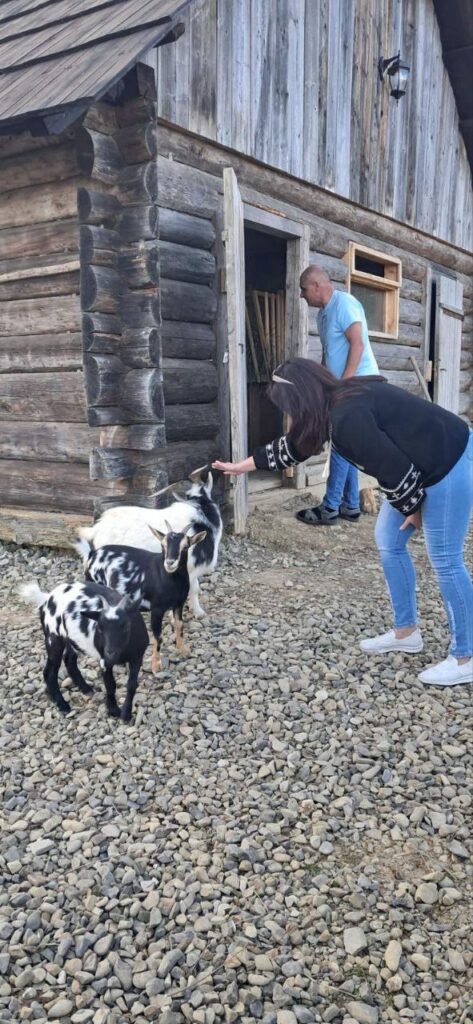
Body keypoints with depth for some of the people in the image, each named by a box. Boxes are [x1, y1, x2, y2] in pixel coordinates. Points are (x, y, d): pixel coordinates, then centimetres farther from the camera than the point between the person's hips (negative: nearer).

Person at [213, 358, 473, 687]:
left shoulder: (348, 417, -27)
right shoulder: (337, 404, 4)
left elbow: (395, 469, -25)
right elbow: (292, 445, 18)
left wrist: (412, 509, -7)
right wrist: (242, 465, 26)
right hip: (424, 465, 10)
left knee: (445, 561, -3)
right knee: (388, 541, 16)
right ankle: (406, 631, 29)